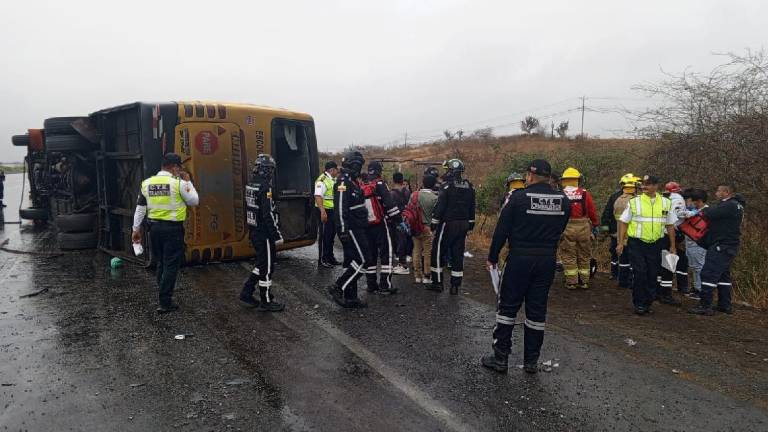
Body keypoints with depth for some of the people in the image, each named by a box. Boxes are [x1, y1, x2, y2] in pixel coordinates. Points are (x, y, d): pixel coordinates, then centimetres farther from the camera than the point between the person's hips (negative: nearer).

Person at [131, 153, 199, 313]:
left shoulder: (147, 183, 4)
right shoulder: (179, 183, -11)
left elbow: (140, 208, 8)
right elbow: (194, 201, 1)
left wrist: (136, 229, 15)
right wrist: (188, 181, 9)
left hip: (154, 227, 6)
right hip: (173, 228, -5)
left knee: (161, 264, 19)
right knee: (171, 265, 1)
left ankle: (164, 295, 28)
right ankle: (165, 303, 3)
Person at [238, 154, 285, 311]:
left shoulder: (250, 184, 8)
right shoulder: (265, 186, -20)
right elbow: (268, 215, -23)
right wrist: (277, 235, -18)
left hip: (254, 232, 9)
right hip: (264, 234, -9)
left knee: (261, 263, 20)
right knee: (267, 266, 2)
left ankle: (246, 292, 22)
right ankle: (266, 301, 13)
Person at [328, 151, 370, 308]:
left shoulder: (352, 182, 17)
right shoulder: (343, 182, -15)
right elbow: (340, 208, -22)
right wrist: (343, 230, -26)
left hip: (356, 229, 10)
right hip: (351, 229, -10)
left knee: (352, 261, 12)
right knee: (362, 260, -11)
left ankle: (350, 297, 18)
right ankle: (338, 288, -6)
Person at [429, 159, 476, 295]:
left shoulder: (447, 186, -12)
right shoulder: (469, 188, 9)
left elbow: (440, 207, -14)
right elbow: (472, 208, 15)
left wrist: (434, 222, -8)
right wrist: (471, 223, 22)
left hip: (448, 224, -6)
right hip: (463, 225, 6)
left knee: (438, 252, 5)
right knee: (458, 254, 9)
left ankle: (437, 282, 8)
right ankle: (455, 285, 12)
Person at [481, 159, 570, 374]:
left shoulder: (518, 197, -11)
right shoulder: (563, 200, 2)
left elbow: (501, 230, -8)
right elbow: (559, 230, 9)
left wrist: (493, 257, 1)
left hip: (519, 259, -4)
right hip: (547, 260, 4)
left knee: (508, 307, 6)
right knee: (537, 310, 11)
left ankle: (500, 358, 11)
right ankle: (531, 361, 19)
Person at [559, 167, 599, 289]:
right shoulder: (585, 194, -2)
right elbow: (592, 212, 2)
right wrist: (595, 225, 14)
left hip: (566, 228, -1)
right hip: (583, 227, 2)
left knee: (569, 257, 7)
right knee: (584, 256, 14)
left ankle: (571, 282, 9)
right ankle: (584, 281, 20)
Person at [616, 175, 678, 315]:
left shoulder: (666, 203, 6)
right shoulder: (634, 202, -2)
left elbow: (670, 225, 12)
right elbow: (623, 222, 1)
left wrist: (672, 246, 12)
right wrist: (620, 242, -4)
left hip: (656, 244, 3)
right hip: (636, 243, -3)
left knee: (652, 274, 8)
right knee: (639, 273, -5)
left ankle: (648, 303, 21)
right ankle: (638, 304, 7)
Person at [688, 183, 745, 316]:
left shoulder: (730, 205, -17)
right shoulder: (735, 205, 18)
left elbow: (711, 213, -24)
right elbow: (716, 214, 15)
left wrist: (703, 211, -4)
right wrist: (706, 212, 1)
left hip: (721, 246, -11)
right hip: (729, 246, 11)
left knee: (709, 274, -10)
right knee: (723, 275, 17)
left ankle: (705, 306, -9)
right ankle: (725, 305, 23)